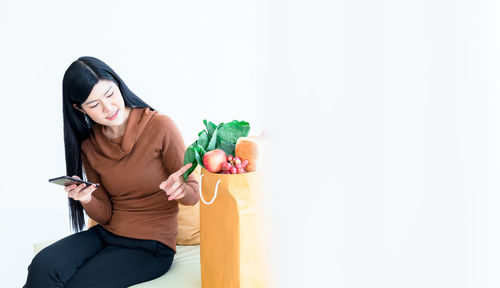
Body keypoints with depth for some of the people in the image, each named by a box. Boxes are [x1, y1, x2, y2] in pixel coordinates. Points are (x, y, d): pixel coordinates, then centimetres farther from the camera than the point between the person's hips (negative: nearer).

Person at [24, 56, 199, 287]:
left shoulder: (160, 126, -11)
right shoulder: (88, 145, 5)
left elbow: (193, 193, -6)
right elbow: (106, 215, 6)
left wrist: (180, 189, -29)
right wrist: (86, 199, -16)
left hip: (152, 245, -4)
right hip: (107, 234, 4)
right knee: (43, 266, -24)